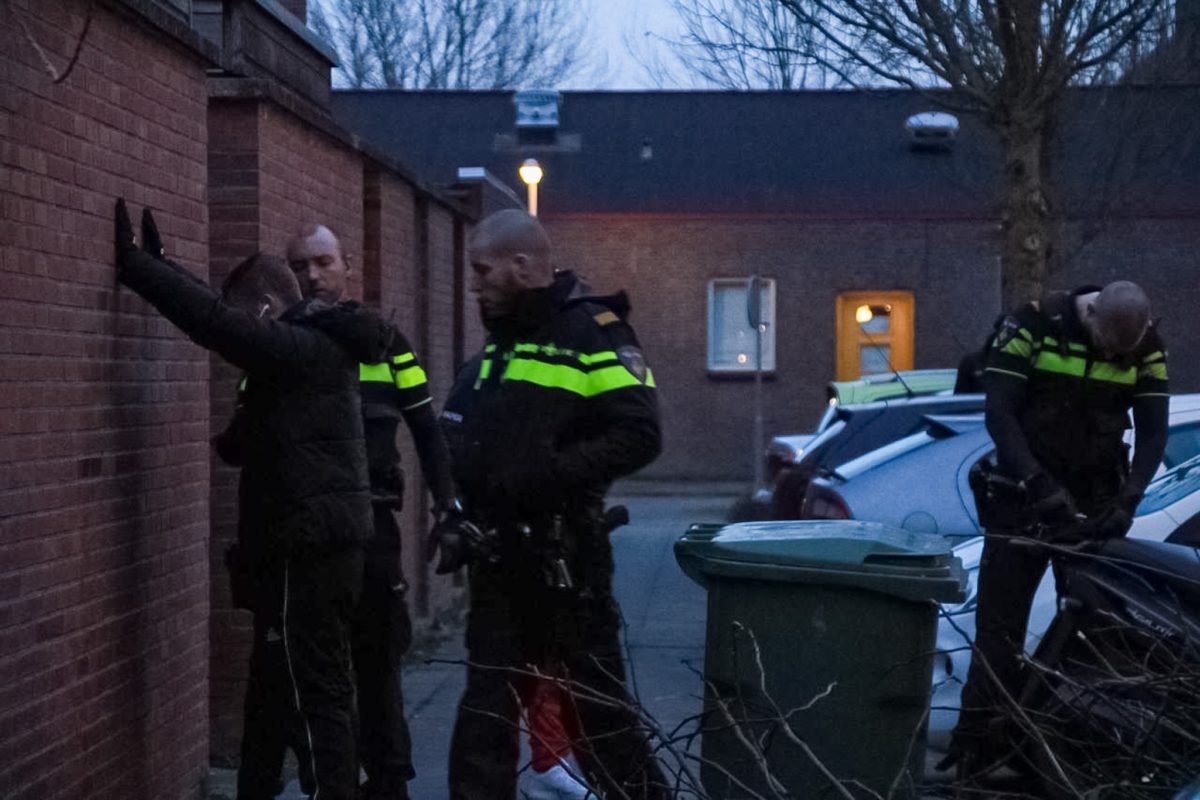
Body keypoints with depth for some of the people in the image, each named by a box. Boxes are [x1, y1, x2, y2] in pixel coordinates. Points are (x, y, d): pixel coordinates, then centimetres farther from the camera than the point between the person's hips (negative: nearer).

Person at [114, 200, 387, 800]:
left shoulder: (303, 348, -16)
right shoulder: (317, 343, 14)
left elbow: (216, 321, -24)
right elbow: (224, 315, 20)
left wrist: (133, 265, -19)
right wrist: (155, 264, 20)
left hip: (312, 544, -10)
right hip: (325, 539, 10)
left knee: (318, 689, -6)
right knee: (314, 681, 16)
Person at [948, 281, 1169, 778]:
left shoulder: (1146, 349, -2)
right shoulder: (1034, 325, -12)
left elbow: (1153, 431, -1)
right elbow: (999, 412, -14)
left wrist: (1127, 500, -15)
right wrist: (1039, 485, -23)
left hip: (1095, 506, 3)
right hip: (1024, 497, -3)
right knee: (1000, 624, -4)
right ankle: (977, 741, -1)